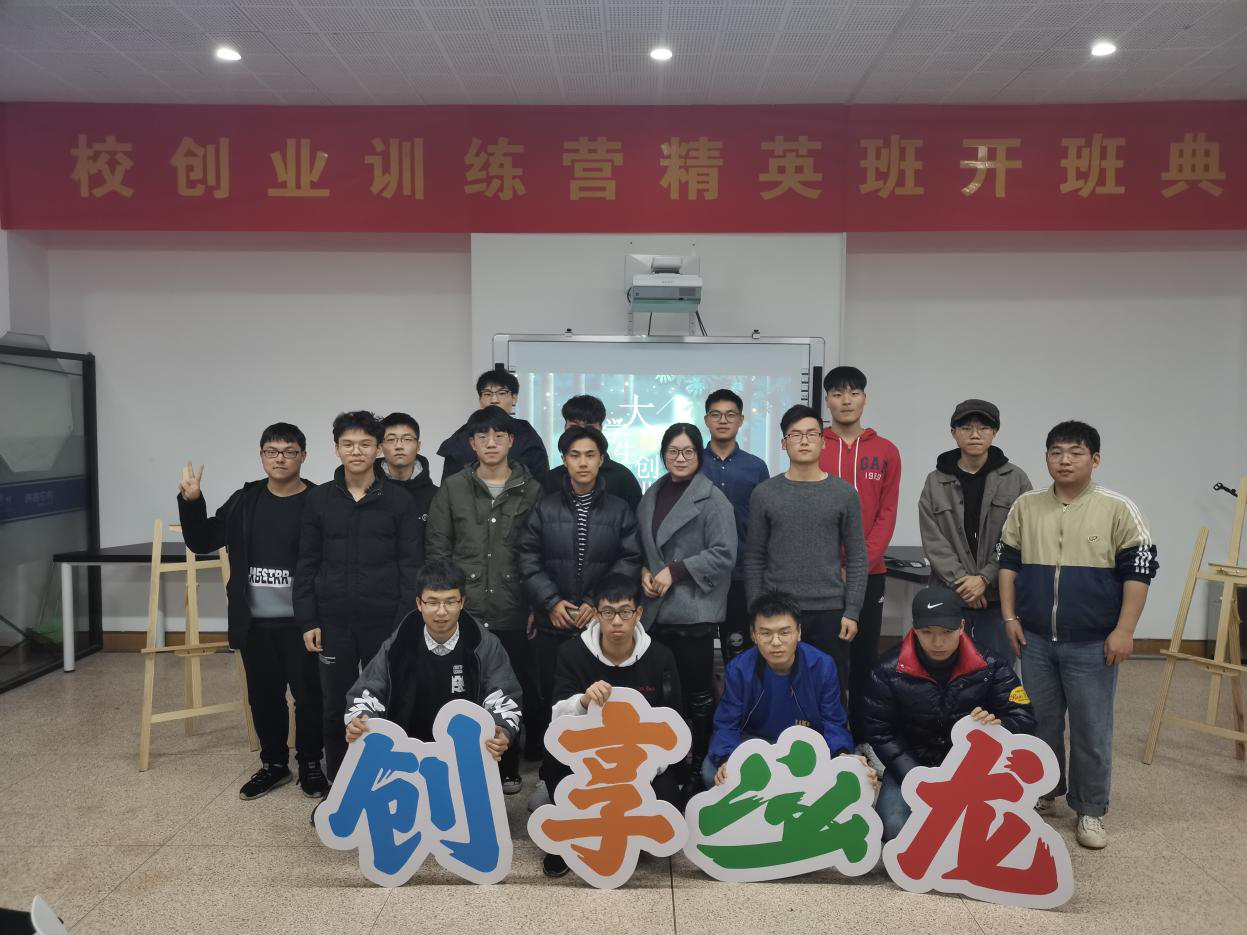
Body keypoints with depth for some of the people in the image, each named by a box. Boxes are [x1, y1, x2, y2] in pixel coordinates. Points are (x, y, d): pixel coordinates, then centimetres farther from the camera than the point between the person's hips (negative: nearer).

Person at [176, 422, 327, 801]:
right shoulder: (245, 500, 7)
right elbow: (202, 541, 9)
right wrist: (191, 501, -7)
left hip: (300, 621, -4)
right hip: (255, 622, 4)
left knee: (308, 693, 5)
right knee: (264, 695, 14)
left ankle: (311, 764, 23)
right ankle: (273, 763, 31)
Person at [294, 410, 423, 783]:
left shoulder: (399, 499, -3)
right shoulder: (319, 499, 3)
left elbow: (412, 565, -4)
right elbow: (307, 566, 5)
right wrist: (307, 620, 0)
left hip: (385, 621, -2)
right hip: (333, 622, 2)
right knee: (336, 707, 11)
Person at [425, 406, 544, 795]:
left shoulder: (532, 490, 4)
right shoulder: (453, 488, 5)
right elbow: (436, 548, 6)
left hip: (514, 613, 0)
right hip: (463, 612, 0)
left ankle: (507, 769, 24)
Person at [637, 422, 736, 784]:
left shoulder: (713, 499, -8)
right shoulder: (652, 494, 11)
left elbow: (724, 554, -13)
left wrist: (675, 571, -16)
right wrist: (644, 570, -1)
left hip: (694, 610, -5)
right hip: (656, 609, 6)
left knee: (698, 690, 4)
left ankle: (702, 762, 20)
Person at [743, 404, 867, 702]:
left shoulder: (844, 493, 2)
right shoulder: (764, 494, 1)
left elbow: (857, 558, 2)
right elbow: (754, 558, 4)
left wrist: (852, 611, -4)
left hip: (829, 611, 0)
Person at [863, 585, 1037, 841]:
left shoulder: (991, 667, -7)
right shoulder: (888, 672, -10)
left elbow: (1024, 719, -2)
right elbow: (881, 733, -5)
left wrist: (998, 725, -27)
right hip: (912, 764, 0)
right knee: (894, 828, -24)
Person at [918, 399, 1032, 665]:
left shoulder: (1016, 479, 2)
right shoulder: (935, 481, 4)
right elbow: (933, 541, -1)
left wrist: (985, 578, -11)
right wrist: (960, 581, -11)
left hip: (998, 597, -1)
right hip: (949, 596, 1)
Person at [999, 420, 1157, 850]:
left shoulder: (1118, 509, -6)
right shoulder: (1026, 506, 4)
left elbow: (1138, 571, -6)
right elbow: (1008, 562, 10)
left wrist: (1124, 630, -10)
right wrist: (1009, 616, 3)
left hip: (1092, 643, -3)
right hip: (1035, 640, 3)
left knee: (1091, 729, 6)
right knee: (1039, 723, 15)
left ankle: (1090, 810, 22)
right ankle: (1040, 794, 33)